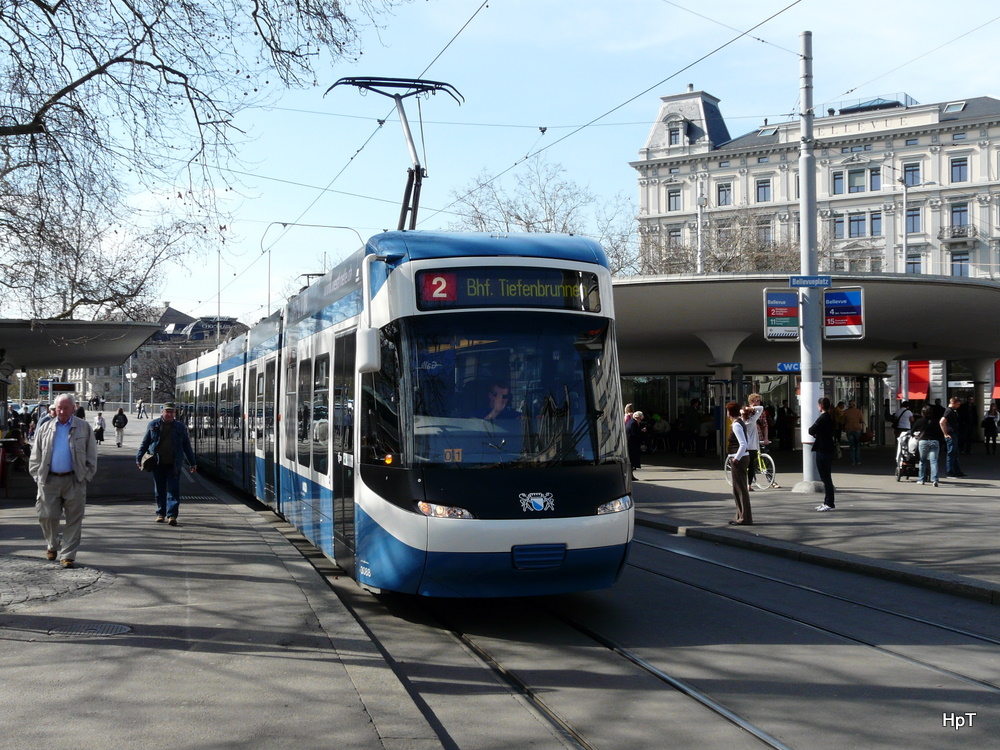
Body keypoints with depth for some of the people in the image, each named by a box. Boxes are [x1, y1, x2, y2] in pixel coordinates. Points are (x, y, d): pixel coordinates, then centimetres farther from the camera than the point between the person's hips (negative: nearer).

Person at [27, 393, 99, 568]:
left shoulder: (84, 428, 5)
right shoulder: (45, 428, 9)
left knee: (74, 519, -2)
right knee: (47, 516, 3)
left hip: (74, 481, -1)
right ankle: (52, 546, 29)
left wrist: (85, 476, -2)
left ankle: (67, 555, 5)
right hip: (49, 480, 1)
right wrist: (37, 476, 2)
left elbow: (91, 456, 6)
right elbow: (35, 456, 12)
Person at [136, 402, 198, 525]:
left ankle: (172, 515, -10)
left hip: (174, 464, -1)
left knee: (173, 490, -8)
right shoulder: (153, 425, 6)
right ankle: (161, 513, 20)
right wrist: (139, 459, 7)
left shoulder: (180, 427, 7)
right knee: (159, 490, 8)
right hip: (158, 464, 1)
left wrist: (193, 463, 11)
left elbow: (187, 446, 11)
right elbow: (144, 443, 11)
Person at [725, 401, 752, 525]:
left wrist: (736, 458, -19)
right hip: (743, 457, 10)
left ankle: (745, 518, -2)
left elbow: (743, 445, -24)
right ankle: (741, 516, 23)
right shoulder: (741, 422, 13)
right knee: (738, 488, 16)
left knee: (740, 488, -5)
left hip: (739, 459, -10)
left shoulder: (736, 425, -17)